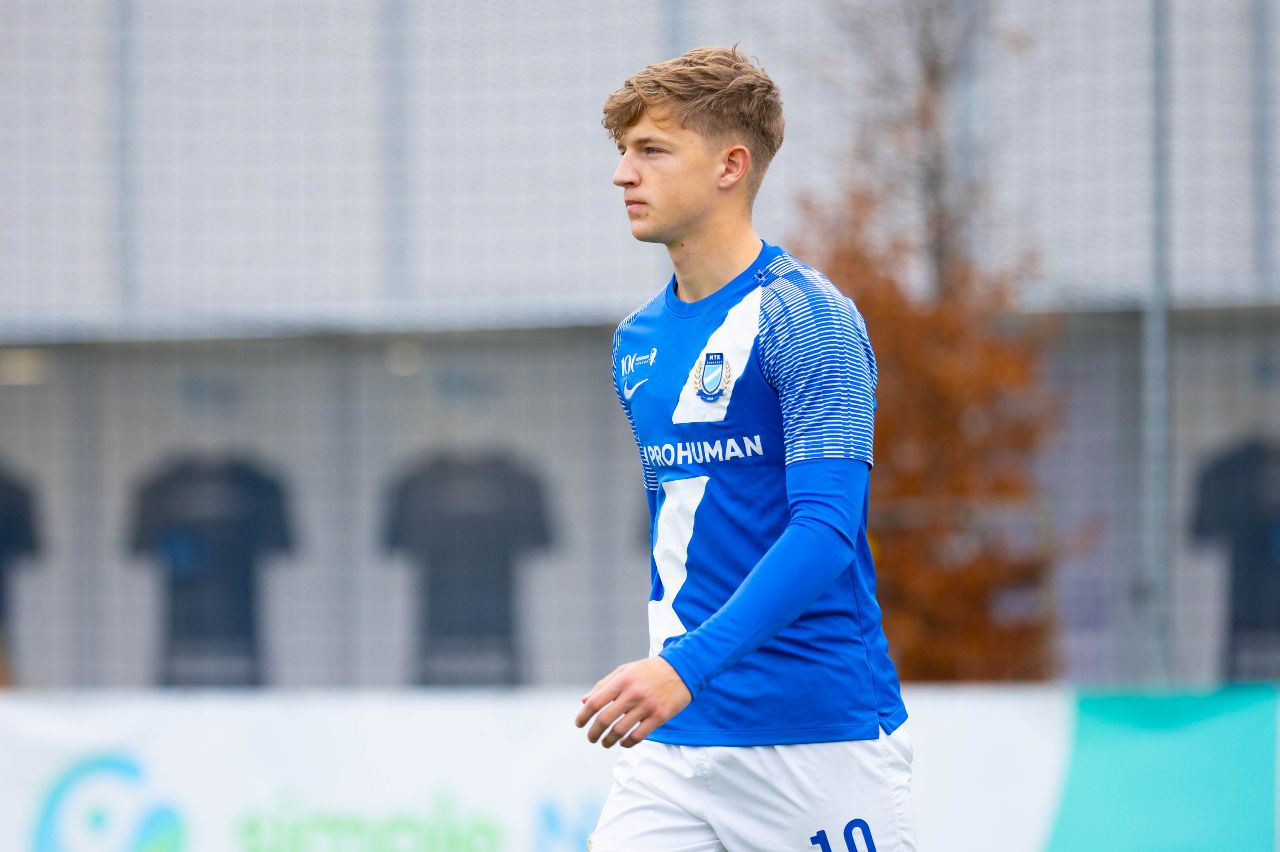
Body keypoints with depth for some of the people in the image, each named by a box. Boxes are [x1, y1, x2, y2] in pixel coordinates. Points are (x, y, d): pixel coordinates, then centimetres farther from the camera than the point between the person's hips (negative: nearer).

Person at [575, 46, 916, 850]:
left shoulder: (805, 318, -11)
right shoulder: (638, 341, 13)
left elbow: (825, 530, -21)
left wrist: (688, 665, -31)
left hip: (823, 734, -6)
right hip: (675, 745, 6)